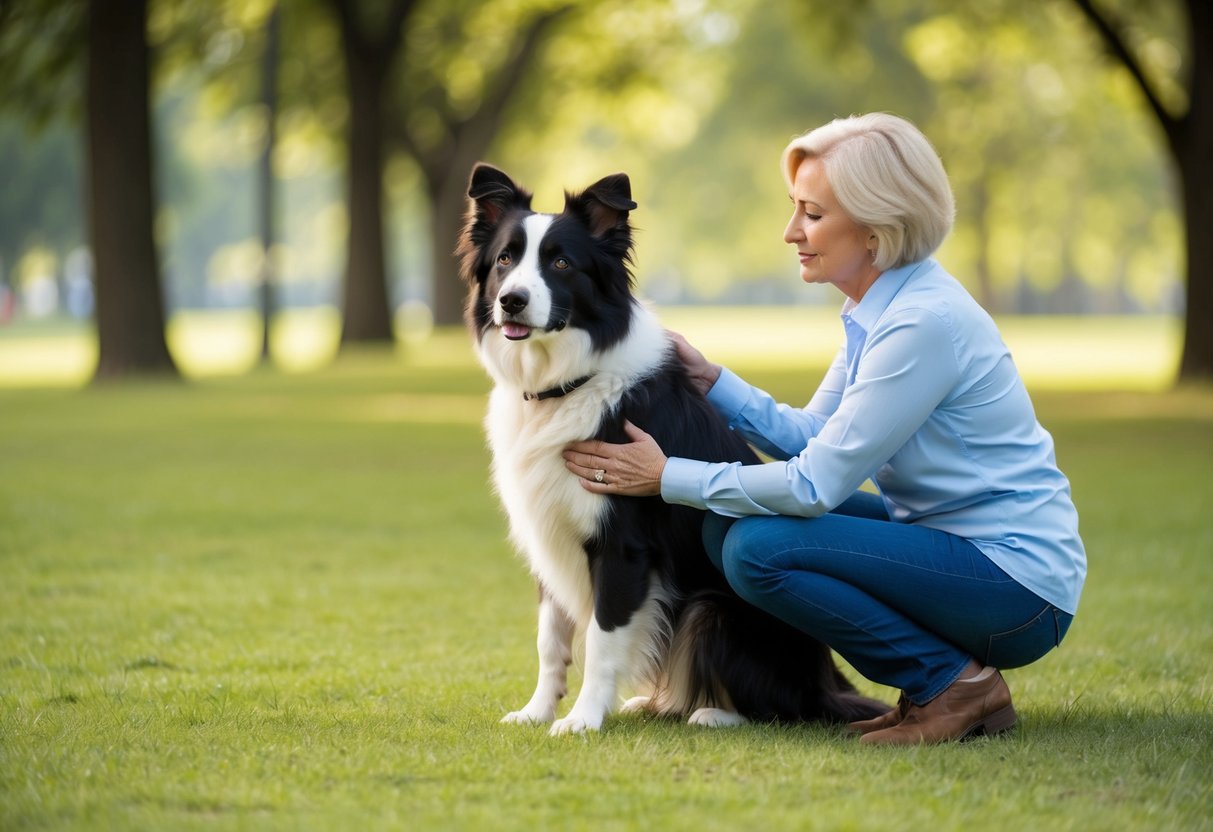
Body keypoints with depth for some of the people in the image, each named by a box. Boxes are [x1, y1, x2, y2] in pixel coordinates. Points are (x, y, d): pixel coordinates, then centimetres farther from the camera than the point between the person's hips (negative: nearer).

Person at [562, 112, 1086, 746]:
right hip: (951, 539, 10)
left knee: (758, 548, -20)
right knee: (728, 523, 4)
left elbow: (817, 485, -22)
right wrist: (709, 381, 1)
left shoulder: (923, 323, -22)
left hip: (1017, 583, -10)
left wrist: (668, 478, -15)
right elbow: (812, 437, 12)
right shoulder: (877, 310, 7)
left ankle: (957, 684, -6)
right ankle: (938, 678, 8)